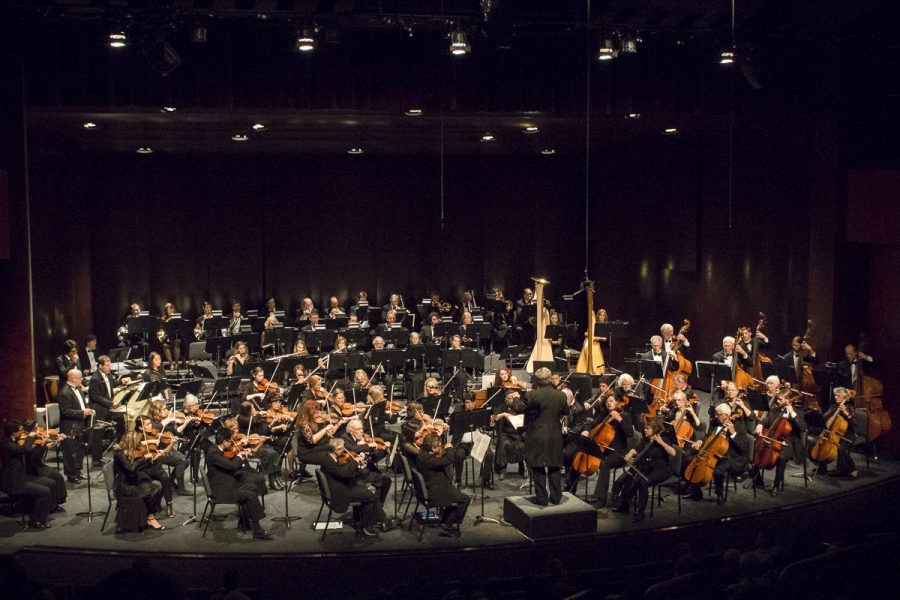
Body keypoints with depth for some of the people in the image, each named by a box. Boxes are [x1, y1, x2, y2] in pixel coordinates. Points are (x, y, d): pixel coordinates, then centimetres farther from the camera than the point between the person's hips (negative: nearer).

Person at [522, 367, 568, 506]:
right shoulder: (561, 395, -3)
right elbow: (565, 412, 11)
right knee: (554, 467, 14)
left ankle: (541, 498, 8)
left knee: (538, 468, 5)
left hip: (536, 437, -4)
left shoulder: (531, 395, -16)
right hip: (555, 437, 4)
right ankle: (556, 497, 18)